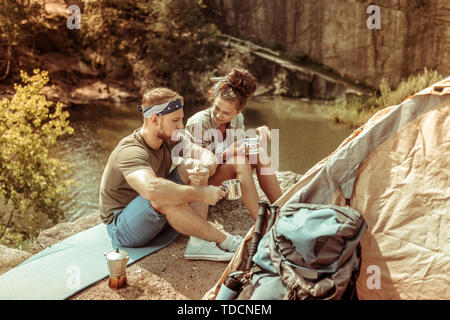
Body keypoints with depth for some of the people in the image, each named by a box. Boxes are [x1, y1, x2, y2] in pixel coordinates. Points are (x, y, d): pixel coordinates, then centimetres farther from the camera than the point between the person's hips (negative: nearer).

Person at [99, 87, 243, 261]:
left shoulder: (169, 138, -3)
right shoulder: (130, 151, -29)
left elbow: (206, 154, -8)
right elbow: (151, 188, -49)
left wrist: (205, 169, -33)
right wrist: (201, 194, -41)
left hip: (156, 214, 8)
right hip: (121, 229, -7)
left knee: (191, 166, -11)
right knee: (162, 197, -39)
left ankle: (198, 242, -24)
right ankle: (224, 241, -24)